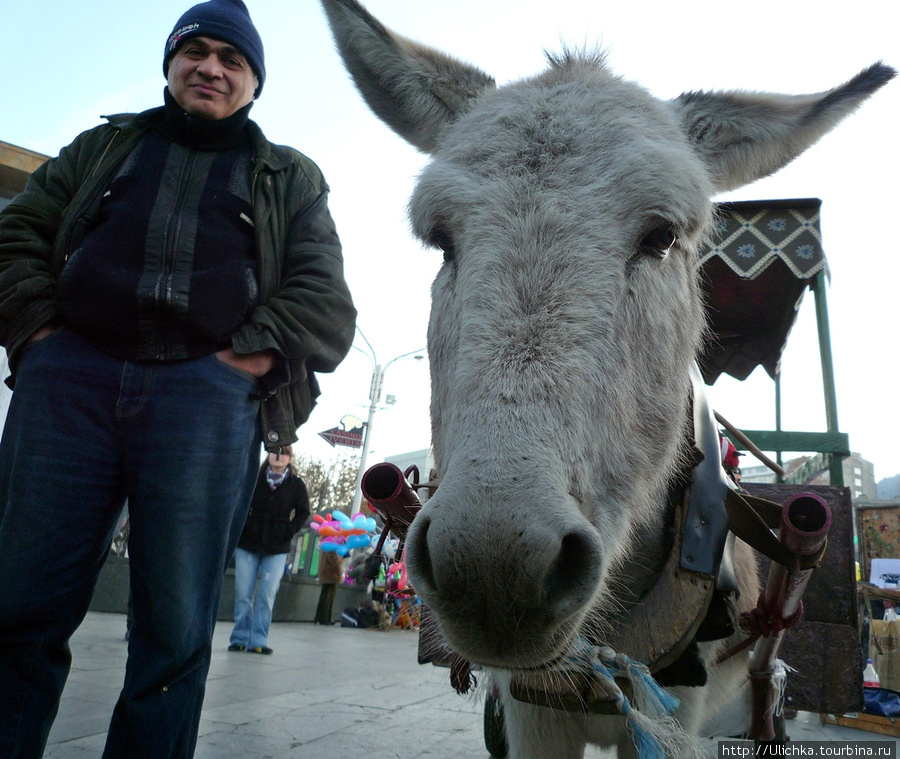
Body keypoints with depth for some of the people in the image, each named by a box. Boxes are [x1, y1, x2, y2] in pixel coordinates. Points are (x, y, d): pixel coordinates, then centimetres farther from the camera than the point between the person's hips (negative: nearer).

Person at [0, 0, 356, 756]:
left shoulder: (291, 180, 19)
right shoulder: (103, 146, 25)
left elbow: (324, 298, 8)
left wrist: (248, 357, -8)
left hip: (208, 396, -1)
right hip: (68, 381, 2)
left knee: (175, 631, 1)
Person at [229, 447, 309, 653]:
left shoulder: (296, 485, 2)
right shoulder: (254, 478, 2)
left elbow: (303, 512, 3)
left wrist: (290, 531, -8)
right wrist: (242, 525, -5)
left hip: (277, 550, -1)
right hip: (247, 545, 1)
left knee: (267, 596, -3)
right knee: (243, 594, 3)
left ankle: (258, 641, 4)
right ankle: (240, 638, 15)